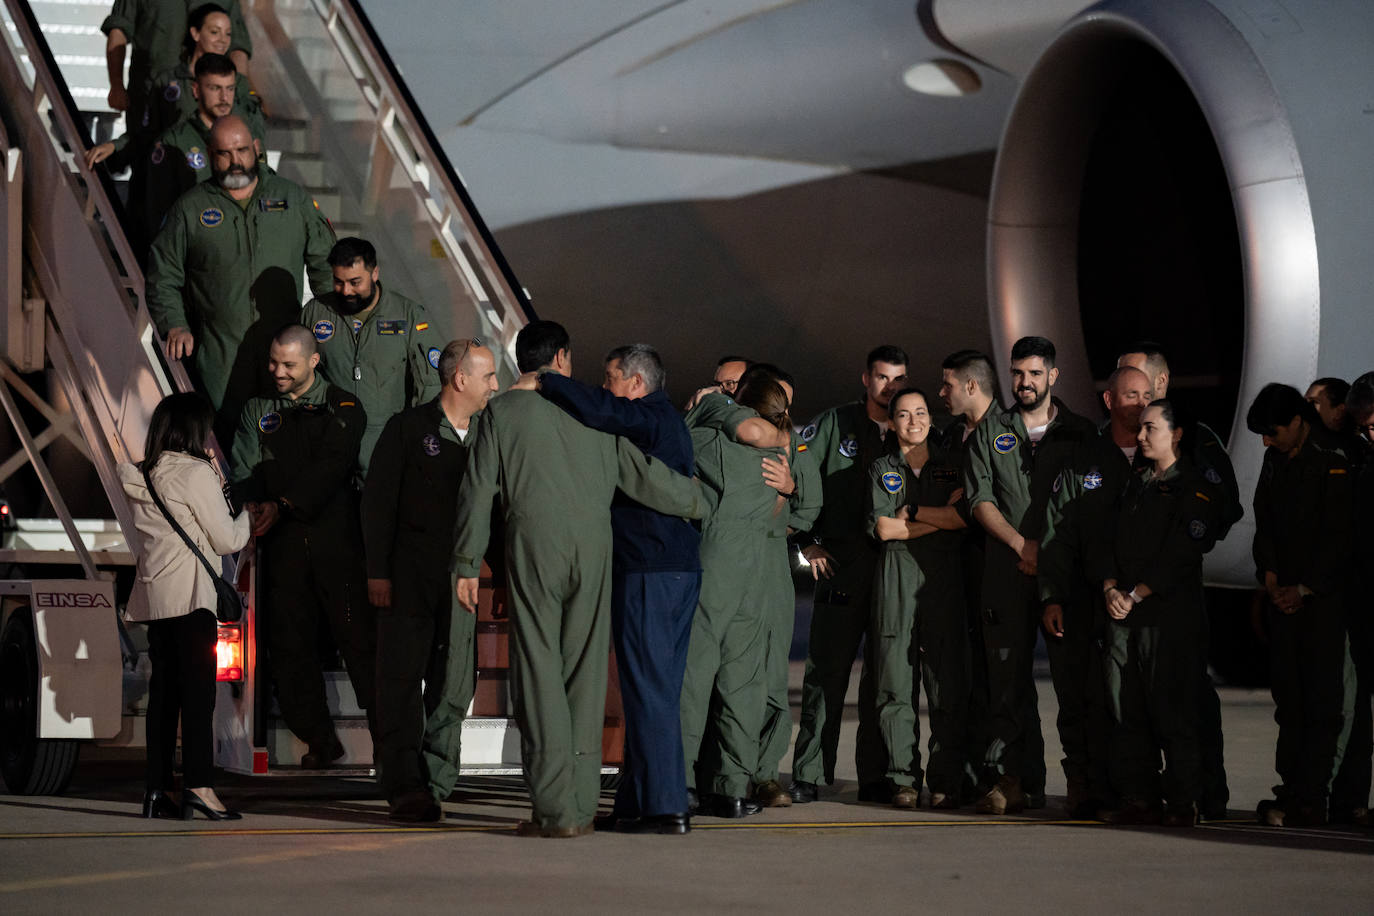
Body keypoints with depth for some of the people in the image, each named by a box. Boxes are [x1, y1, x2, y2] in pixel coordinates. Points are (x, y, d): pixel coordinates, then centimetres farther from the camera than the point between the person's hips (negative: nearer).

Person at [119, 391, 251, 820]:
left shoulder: (142, 476, 13)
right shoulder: (197, 474, -8)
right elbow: (227, 540, -6)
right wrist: (250, 514, 13)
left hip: (154, 593, 7)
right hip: (190, 592, -7)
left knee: (164, 688, 9)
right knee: (199, 687, -9)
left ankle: (157, 789, 8)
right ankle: (199, 784, -17)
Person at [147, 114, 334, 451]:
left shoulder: (293, 198, 9)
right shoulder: (190, 208, 6)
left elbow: (324, 261, 15)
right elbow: (163, 275, 9)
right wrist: (175, 325, -5)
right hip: (220, 357, -1)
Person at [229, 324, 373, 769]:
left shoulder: (343, 408, 3)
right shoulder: (258, 411, 15)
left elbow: (330, 466, -11)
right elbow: (244, 470, 6)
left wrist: (283, 504, -23)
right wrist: (236, 503, -17)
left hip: (335, 538, -3)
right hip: (282, 545, 4)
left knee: (358, 637, -8)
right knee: (290, 644, 4)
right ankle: (320, 740, 14)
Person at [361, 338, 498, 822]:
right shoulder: (407, 428, 1)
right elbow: (378, 501, 0)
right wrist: (377, 573, -7)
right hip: (409, 578, -4)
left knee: (455, 685, 1)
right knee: (402, 681, -4)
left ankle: (432, 786, 7)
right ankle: (405, 787, -2)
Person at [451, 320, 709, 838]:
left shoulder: (504, 411, 6)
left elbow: (477, 490, 3)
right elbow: (646, 476, 13)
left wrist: (467, 564, 6)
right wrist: (699, 503, 30)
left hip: (533, 547, -2)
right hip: (593, 548, 2)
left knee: (540, 671, -3)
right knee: (585, 672, 7)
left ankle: (556, 809, -9)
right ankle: (582, 805, 7)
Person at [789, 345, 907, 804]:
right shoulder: (836, 423, 5)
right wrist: (807, 542, -1)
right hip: (841, 564, -2)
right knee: (826, 671, -2)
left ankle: (875, 775, 9)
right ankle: (808, 775, 2)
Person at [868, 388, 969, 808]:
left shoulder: (951, 465, 16)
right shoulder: (881, 470, 14)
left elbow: (963, 518, -1)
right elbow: (883, 528, -1)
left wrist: (911, 512, -4)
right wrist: (939, 517, -2)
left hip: (944, 581, 0)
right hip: (896, 583, 0)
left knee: (948, 686, -5)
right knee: (896, 684, -4)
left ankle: (945, 780, -2)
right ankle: (903, 778, 1)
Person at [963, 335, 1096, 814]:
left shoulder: (1081, 433, 10)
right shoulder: (990, 432, 13)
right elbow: (980, 500, 4)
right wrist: (1024, 545, -8)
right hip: (1008, 568, 1)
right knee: (1008, 672, -4)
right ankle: (1011, 780, -4)